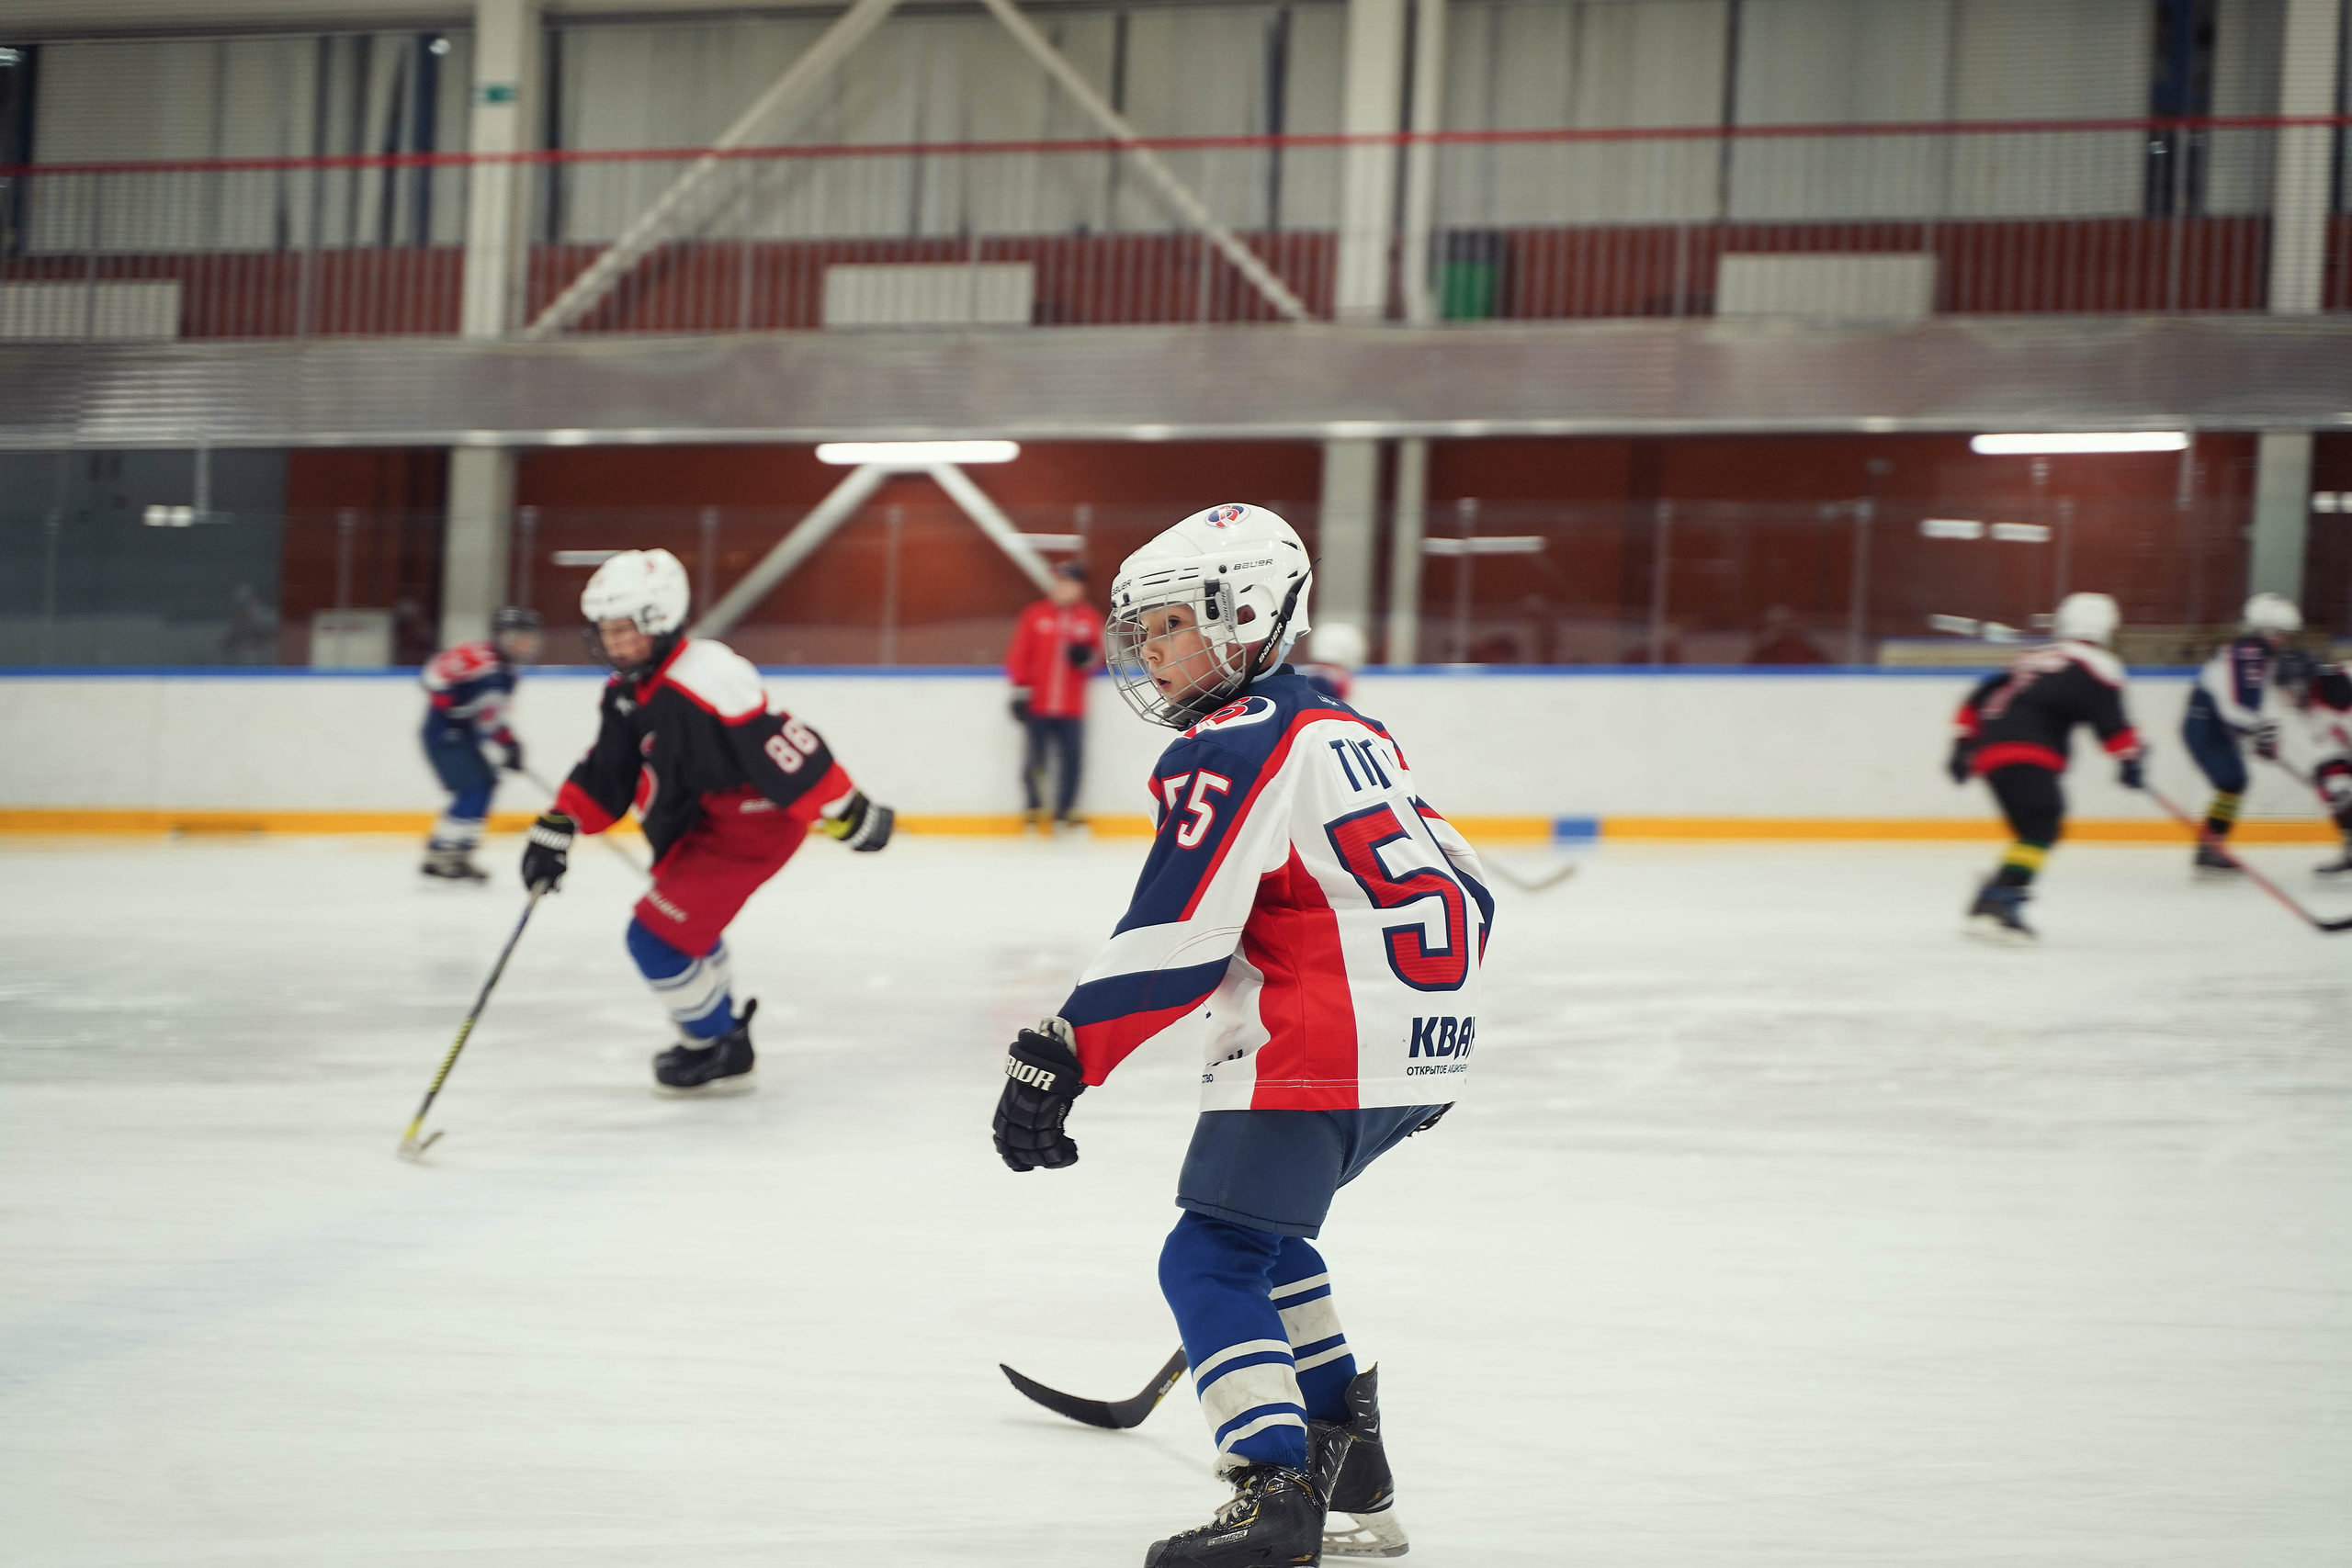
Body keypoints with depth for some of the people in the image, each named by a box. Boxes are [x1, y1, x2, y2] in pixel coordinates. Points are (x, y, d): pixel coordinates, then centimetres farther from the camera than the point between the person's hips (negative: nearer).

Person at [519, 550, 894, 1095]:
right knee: (686, 927, 29)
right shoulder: (627, 692, 2)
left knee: (657, 936, -11)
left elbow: (783, 749, -29)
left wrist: (849, 814, -26)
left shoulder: (708, 679, -30)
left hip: (749, 824, -10)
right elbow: (604, 774, 9)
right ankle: (717, 1029, 50)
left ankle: (722, 1051, 8)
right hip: (695, 825, 10)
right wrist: (555, 830, -2)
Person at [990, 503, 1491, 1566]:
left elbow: (1175, 937, -19)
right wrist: (1430, 1028, 32)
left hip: (1317, 1054, -10)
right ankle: (1350, 1470, 28)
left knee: (1210, 1263, -8)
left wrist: (1060, 1057, -18)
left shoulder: (1233, 750, -10)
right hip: (1421, 1052, 10)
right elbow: (1462, 889, 23)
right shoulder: (1344, 733, 19)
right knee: (1263, 1234, 26)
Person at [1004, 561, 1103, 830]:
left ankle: (1063, 812, 12)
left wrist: (1088, 657, -12)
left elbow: (1099, 655, 12)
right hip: (1037, 706, -1)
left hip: (1071, 708, 1)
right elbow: (1018, 654, -1)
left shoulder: (1090, 619, 5)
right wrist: (1020, 689, -6)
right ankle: (1034, 806, 19)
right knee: (1034, 757, 2)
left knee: (1072, 759, -1)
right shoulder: (1035, 615, 0)